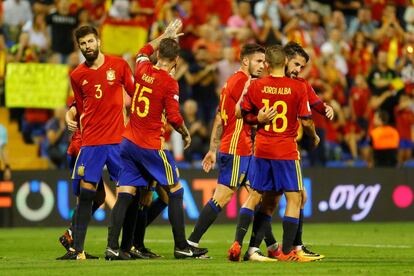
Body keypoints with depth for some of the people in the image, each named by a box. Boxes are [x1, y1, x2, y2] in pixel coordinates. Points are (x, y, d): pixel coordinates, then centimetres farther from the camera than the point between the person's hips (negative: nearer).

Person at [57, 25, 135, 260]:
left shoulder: (119, 65, 2)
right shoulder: (77, 76, 6)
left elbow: (135, 93, 10)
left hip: (118, 140, 0)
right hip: (91, 143, 1)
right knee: (86, 193, -4)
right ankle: (77, 249, -4)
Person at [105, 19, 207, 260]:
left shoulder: (143, 70, 3)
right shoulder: (169, 83, -13)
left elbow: (143, 52, 26)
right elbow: (174, 117, -13)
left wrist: (166, 35, 33)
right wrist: (186, 134, 6)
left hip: (130, 143, 6)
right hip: (152, 146, -6)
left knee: (125, 195, 3)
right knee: (175, 192, 6)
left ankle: (113, 247, -3)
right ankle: (181, 247, 6)